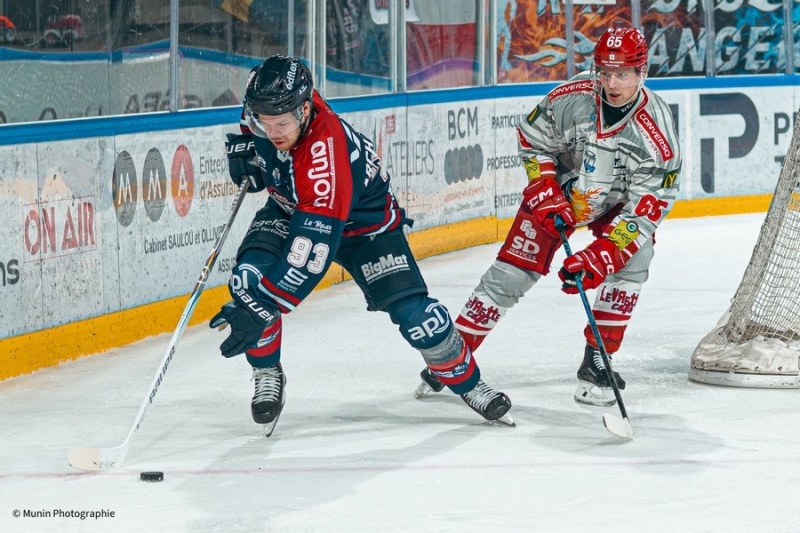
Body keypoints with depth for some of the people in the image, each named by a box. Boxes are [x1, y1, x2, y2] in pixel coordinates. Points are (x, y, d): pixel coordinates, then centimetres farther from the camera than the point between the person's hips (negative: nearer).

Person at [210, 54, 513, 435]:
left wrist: (262, 308, -48)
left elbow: (311, 253, -46)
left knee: (415, 315, -12)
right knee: (249, 279, -23)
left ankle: (467, 383, 16)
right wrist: (244, 157, -18)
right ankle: (267, 377, -1)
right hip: (289, 210, 5)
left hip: (364, 222, -5)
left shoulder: (327, 153, -43)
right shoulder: (266, 109, -24)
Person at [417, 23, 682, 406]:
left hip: (618, 201, 0)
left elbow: (647, 207, -30)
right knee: (512, 271, -6)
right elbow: (533, 141, -7)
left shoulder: (656, 129, -31)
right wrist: (545, 195, -18)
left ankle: (596, 364, -12)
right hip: (560, 188, 0)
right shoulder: (572, 97, -27)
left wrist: (602, 255, -38)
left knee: (632, 260, -25)